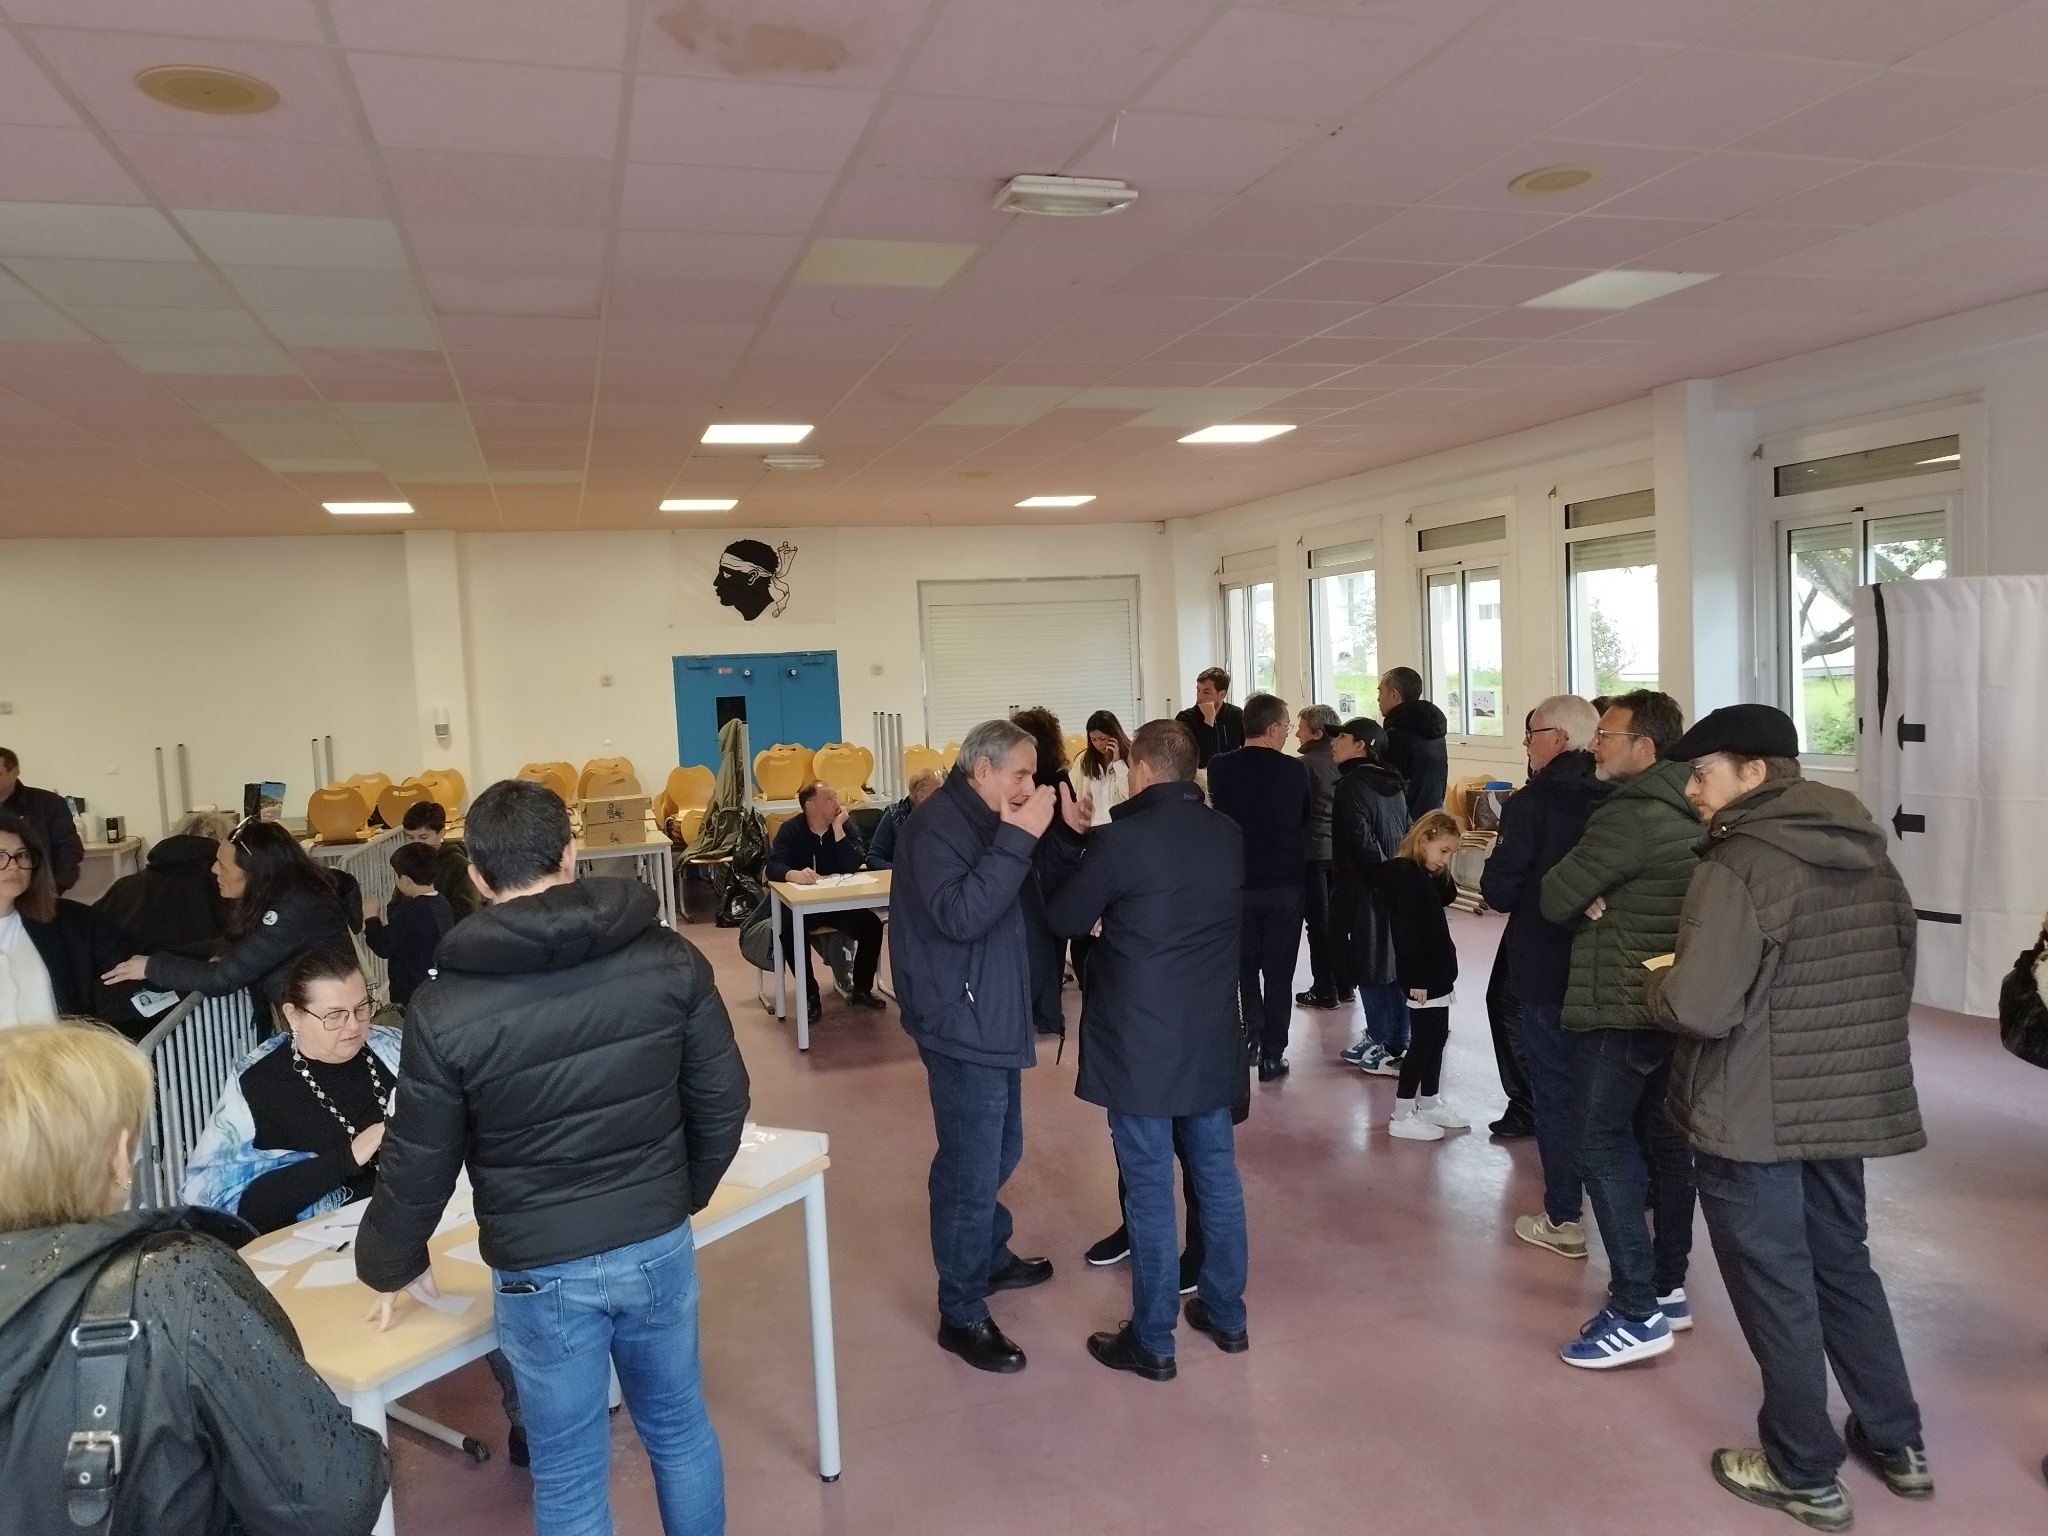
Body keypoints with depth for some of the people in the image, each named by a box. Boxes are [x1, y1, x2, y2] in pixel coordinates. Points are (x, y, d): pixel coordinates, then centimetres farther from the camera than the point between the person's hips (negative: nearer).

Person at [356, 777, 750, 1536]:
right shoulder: (670, 959, -10)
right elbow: (722, 1097, -2)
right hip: (659, 1243, 3)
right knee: (679, 1426, 23)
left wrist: (388, 1266, 14)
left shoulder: (445, 1008, -15)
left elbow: (419, 1160, -5)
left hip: (541, 1269, -2)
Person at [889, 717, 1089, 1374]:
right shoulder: (937, 823, -18)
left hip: (992, 1017, 10)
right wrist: (1018, 839, -28)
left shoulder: (982, 822, 12)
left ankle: (989, 1258, 40)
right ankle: (961, 1313, 9)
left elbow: (1038, 898, 11)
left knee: (998, 1153, 21)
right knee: (971, 1169, -3)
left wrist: (1064, 832, -5)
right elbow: (961, 914, -30)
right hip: (961, 1023, -10)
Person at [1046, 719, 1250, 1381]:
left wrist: (1082, 842, 9)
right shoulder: (1227, 834, 2)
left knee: (1149, 1186, 4)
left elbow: (1065, 918, -6)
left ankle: (1152, 1341, 16)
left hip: (1142, 1041, -6)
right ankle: (1226, 1314, 31)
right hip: (1211, 1035, 6)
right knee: (1216, 1173, 17)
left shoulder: (1123, 838, -18)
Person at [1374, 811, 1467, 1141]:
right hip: (1421, 978, -10)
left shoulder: (1425, 875, 11)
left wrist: (1441, 873, -1)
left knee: (1437, 1038, 17)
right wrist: (1414, 979, -24)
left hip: (1437, 974, 10)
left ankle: (1430, 1104, 29)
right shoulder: (1406, 875, -20)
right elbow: (1406, 933, -24)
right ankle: (1401, 1117, 3)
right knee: (1422, 1042, -4)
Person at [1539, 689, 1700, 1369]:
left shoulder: (1628, 815, -19)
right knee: (1664, 1141, 15)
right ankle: (1667, 1287, 25)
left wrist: (1586, 898, 4)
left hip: (1621, 1006, -10)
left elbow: (1553, 898, -16)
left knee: (1599, 1146, -5)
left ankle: (1637, 1312, -4)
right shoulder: (1689, 814, 11)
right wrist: (1600, 899, -5)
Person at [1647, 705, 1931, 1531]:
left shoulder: (1738, 868, -21)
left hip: (1753, 1115, -8)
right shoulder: (1866, 855, 5)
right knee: (1842, 1265, 24)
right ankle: (1897, 1442, 36)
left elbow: (1700, 1008, -27)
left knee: (1775, 1287, 7)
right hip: (1847, 1103, 8)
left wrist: (1658, 982, -7)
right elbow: (1900, 971, 17)